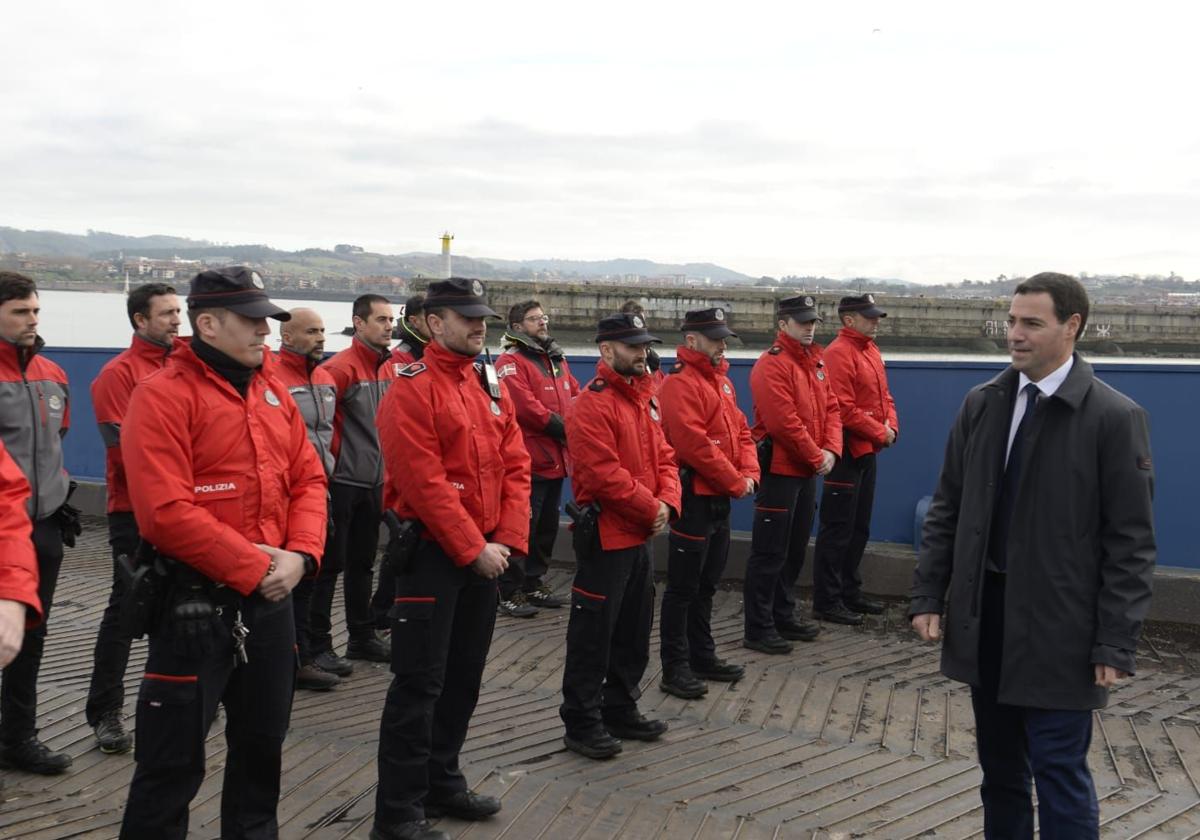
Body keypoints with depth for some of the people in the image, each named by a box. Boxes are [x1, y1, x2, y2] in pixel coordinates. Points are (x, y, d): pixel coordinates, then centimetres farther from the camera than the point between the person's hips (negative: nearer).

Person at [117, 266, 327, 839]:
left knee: (263, 739, 21)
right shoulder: (162, 395, -13)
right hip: (195, 599, -7)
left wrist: (299, 555, -9)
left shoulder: (273, 392, 10)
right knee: (174, 760, 3)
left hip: (271, 596, 7)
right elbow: (166, 512, -21)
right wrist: (253, 569, -19)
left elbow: (308, 479, 9)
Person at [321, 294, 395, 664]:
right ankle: (318, 645, 6)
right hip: (342, 481, -7)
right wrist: (338, 455, -13)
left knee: (363, 562, 16)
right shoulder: (341, 367, -14)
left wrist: (383, 462, 14)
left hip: (374, 482, 7)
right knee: (330, 563, -1)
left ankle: (362, 636, 26)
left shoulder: (388, 369, 8)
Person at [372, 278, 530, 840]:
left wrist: (507, 540, -4)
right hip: (431, 553, -7)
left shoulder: (492, 386, 11)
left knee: (464, 677, 16)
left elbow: (515, 466, 8)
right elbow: (424, 482, -19)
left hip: (485, 553, 8)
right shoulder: (411, 388, -12)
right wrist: (473, 549, -17)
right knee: (419, 684, -4)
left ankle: (442, 784, 31)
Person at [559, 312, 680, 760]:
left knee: (635, 630, 17)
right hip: (604, 536, -9)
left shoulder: (646, 398, 12)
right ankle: (581, 724, 10)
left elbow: (663, 456, 12)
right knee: (593, 634, -1)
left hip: (639, 535, 9)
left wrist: (667, 502, -6)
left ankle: (621, 710, 31)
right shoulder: (591, 404, -16)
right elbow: (604, 474, -22)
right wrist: (650, 509, -16)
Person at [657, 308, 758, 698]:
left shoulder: (720, 380, 14)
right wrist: (735, 482, -16)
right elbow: (693, 444, -23)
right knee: (683, 588, -1)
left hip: (720, 498, 9)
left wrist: (749, 472, -1)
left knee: (707, 585, 18)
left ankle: (703, 656, 29)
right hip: (694, 497, -9)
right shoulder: (680, 383, -16)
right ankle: (675, 669, 6)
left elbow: (741, 431, 16)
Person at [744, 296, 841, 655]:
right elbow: (784, 422, -22)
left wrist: (830, 450, -5)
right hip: (779, 469, -9)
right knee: (770, 552, -3)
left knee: (795, 548, 18)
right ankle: (758, 630, 4)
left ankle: (784, 616, 30)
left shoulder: (815, 361, 13)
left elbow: (831, 408, 11)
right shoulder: (771, 365, -15)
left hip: (808, 470, 9)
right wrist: (816, 457, -15)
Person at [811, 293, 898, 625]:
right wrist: (879, 433, -14)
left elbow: (883, 396, 18)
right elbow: (844, 409, -21)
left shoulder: (871, 350, 13)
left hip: (868, 452, 10)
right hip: (847, 451, -9)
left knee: (859, 528, 17)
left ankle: (850, 592, 28)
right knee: (837, 530, -3)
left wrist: (891, 427, 0)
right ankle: (827, 602, 3)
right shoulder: (839, 353, -15)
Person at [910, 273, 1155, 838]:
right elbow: (946, 509, 9)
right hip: (982, 619, 5)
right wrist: (928, 595, 4)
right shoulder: (981, 404, 5)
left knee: (1060, 777, 1)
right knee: (999, 771, 16)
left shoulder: (1114, 417, -9)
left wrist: (1115, 644, -12)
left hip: (1057, 628, -5)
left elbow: (1130, 542, -9)